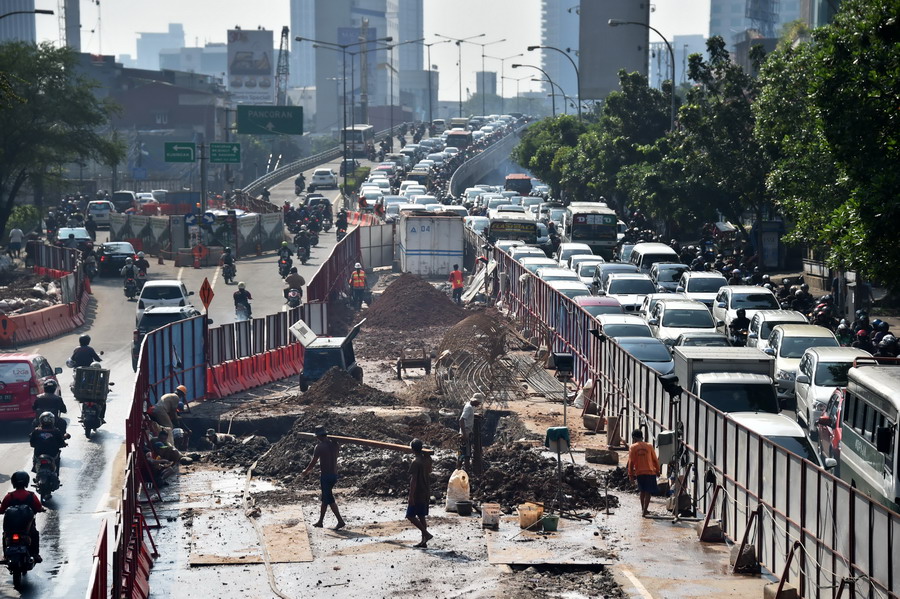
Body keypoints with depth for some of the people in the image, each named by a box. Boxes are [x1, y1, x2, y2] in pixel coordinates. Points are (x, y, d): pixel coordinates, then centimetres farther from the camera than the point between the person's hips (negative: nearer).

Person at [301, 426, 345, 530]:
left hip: (325, 475, -7)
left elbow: (313, 462, -9)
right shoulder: (334, 444, 4)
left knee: (329, 499, -6)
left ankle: (340, 521, -14)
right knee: (325, 498, 17)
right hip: (334, 474, 7)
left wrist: (306, 471, 7)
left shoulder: (320, 446, -13)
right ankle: (320, 521, 24)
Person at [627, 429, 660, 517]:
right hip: (650, 472, 0)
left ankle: (643, 509, 26)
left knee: (642, 491, 19)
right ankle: (645, 510, -12)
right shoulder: (649, 446, 6)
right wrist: (657, 471, 20)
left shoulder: (633, 447, 1)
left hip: (639, 473, 0)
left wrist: (630, 474, 4)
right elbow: (655, 460, 9)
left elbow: (631, 462, -2)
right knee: (648, 492, 0)